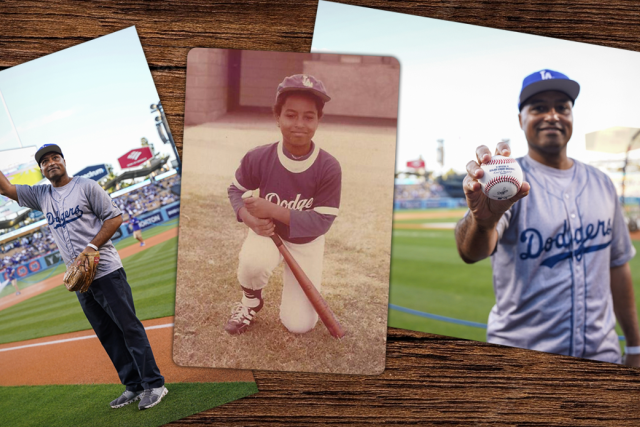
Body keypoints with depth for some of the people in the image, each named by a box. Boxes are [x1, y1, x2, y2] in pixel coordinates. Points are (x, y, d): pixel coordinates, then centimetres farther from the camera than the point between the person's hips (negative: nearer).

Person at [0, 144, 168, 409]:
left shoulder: (86, 186, 0)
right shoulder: (41, 196, 15)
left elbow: (115, 217, -4)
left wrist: (92, 247, -14)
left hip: (106, 272, -6)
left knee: (129, 327, -5)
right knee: (107, 335, 8)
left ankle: (154, 384, 0)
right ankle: (133, 386, 17)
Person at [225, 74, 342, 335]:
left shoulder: (329, 167, -24)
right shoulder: (258, 158, -20)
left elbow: (322, 221, -23)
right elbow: (236, 190, -2)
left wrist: (272, 210, -32)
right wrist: (249, 218, -24)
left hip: (307, 242, 0)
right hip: (268, 234, 0)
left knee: (299, 325, -3)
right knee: (254, 262, -38)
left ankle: (292, 290, 33)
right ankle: (251, 302, 0)